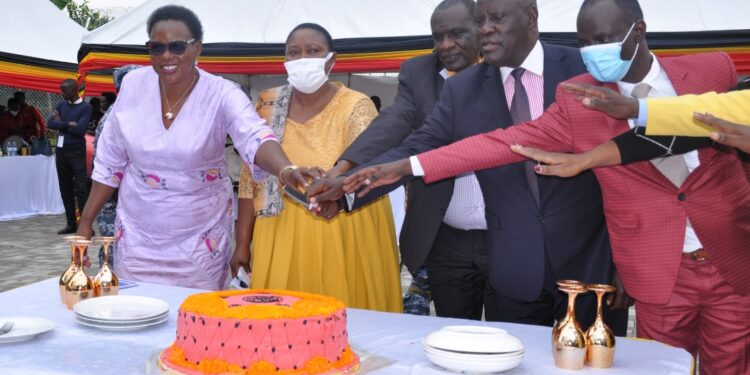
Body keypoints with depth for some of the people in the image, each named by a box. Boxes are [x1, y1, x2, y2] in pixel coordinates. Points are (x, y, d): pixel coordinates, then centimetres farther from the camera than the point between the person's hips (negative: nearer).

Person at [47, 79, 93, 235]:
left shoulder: (85, 107, -5)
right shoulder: (62, 105, 11)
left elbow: (80, 129, -18)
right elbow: (50, 123, -1)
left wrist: (61, 124, -5)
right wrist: (68, 124, -15)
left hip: (76, 152, -6)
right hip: (61, 151, 6)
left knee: (81, 189, -10)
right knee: (65, 189, 9)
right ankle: (71, 223, 16)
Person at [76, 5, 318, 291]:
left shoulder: (221, 94, -14)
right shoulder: (133, 85, -5)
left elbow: (255, 138, -33)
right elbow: (109, 163, 4)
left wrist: (286, 170, -53)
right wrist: (86, 222, 6)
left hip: (200, 241, -2)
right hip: (136, 236, 2)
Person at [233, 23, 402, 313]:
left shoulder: (355, 106, -5)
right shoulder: (268, 105, 4)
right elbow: (251, 178, 6)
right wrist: (242, 243, 4)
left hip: (344, 236, -2)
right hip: (281, 235, 3)